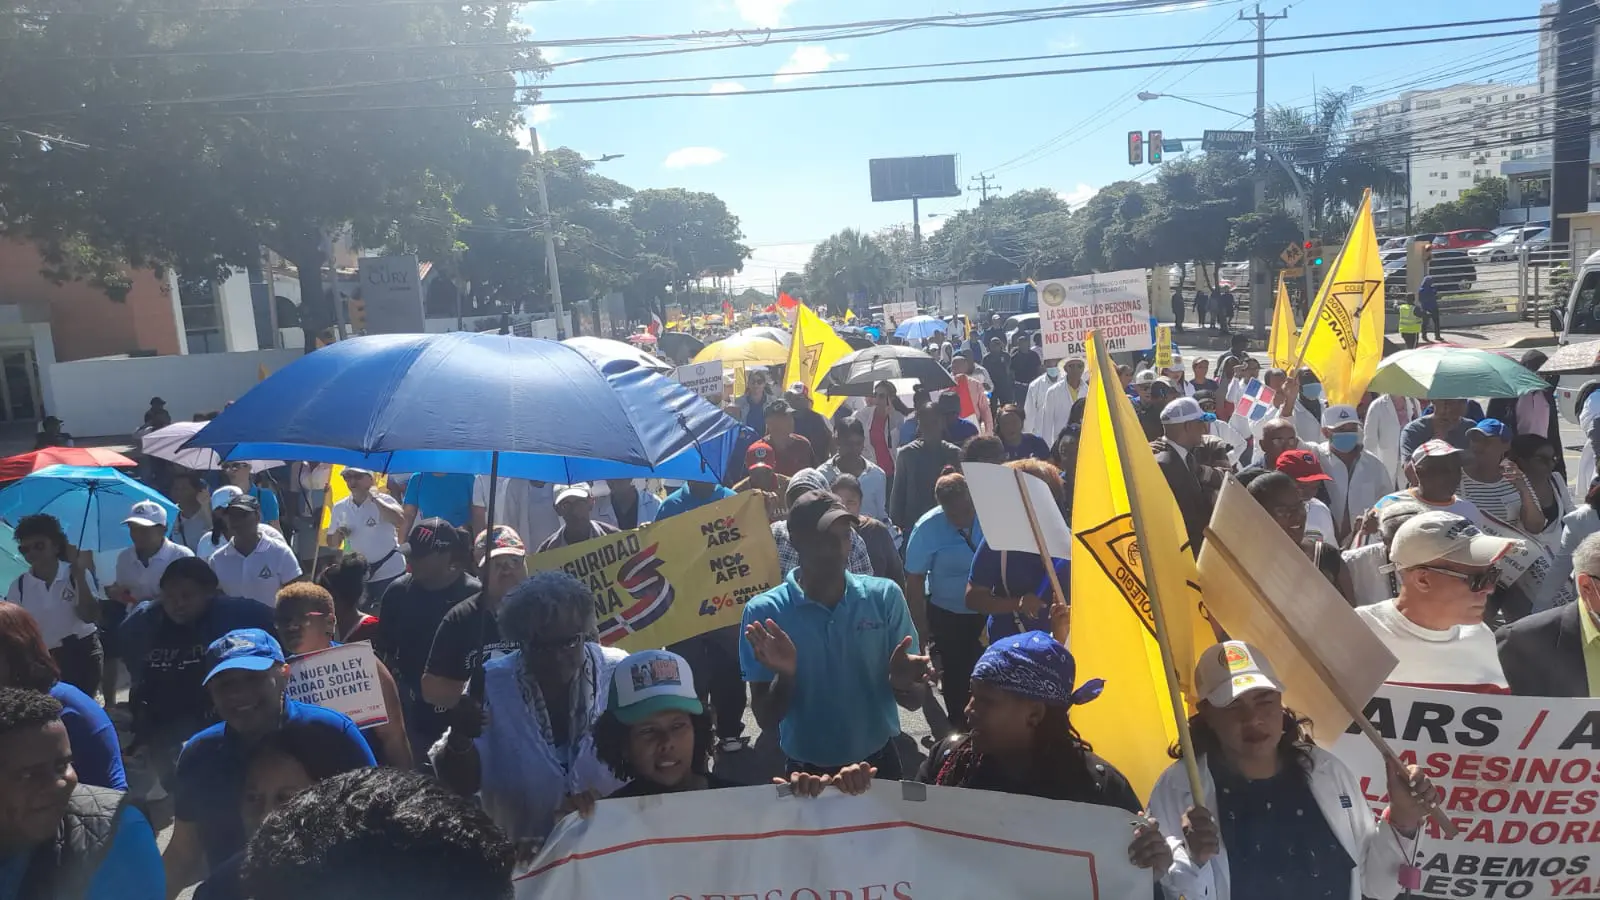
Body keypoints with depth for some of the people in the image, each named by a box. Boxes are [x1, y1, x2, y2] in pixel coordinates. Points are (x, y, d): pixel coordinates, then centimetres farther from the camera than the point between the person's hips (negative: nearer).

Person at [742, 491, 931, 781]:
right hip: (806, 772, -1)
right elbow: (767, 719, -11)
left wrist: (902, 683, -26)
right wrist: (785, 675, -30)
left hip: (879, 763, 2)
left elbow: (914, 702, -5)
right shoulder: (763, 612, -14)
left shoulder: (885, 596, -10)